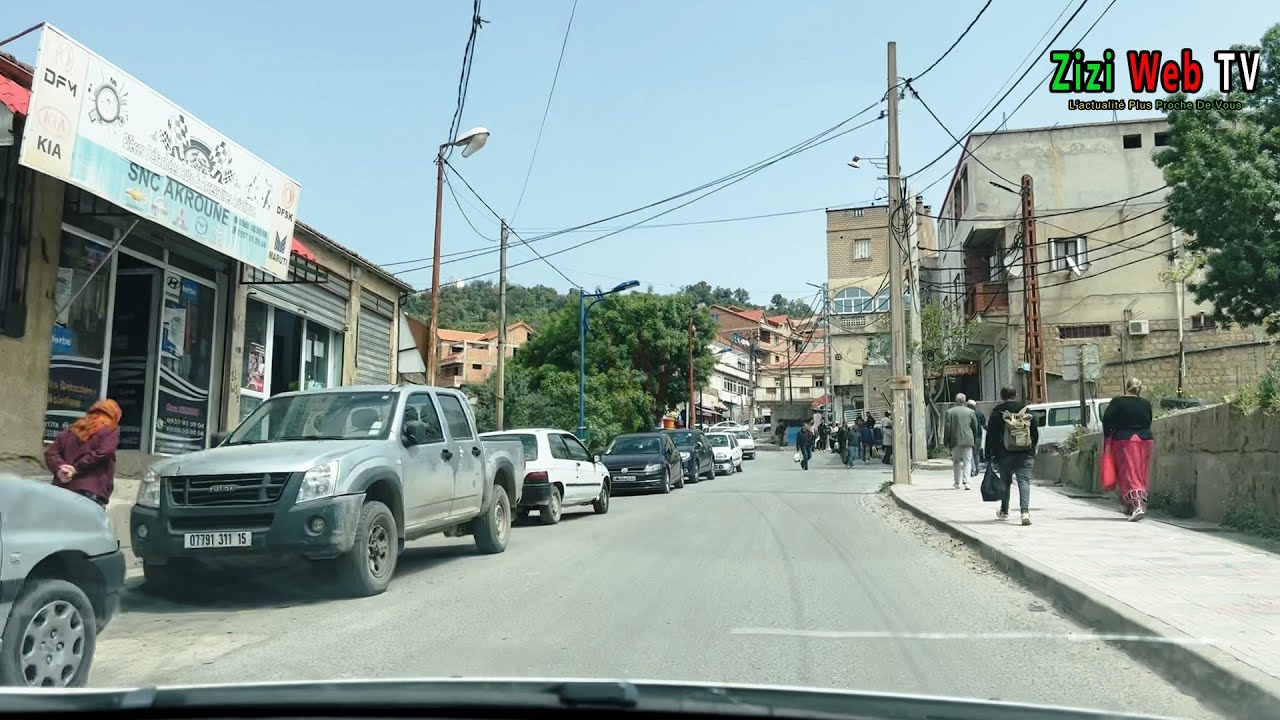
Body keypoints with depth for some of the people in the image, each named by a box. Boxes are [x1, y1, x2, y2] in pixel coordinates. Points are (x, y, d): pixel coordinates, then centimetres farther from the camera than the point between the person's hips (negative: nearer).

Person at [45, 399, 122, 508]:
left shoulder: (72, 429, 23)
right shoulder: (111, 429, 5)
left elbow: (51, 452, 13)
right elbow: (103, 453, -12)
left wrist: (60, 469, -3)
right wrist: (76, 469, -6)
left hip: (63, 489, 6)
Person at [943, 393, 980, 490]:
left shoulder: (949, 412, -2)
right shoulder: (970, 412, 3)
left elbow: (947, 428, -4)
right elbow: (975, 427, 7)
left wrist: (946, 442, 2)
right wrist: (975, 440, 18)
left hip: (955, 441, 0)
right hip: (968, 440, 0)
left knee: (956, 461, 11)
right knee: (967, 461, 4)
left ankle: (957, 482, 15)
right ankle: (966, 481, -9)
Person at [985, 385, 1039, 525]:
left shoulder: (997, 411, -2)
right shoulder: (1026, 409, 7)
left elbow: (991, 434, -3)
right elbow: (1035, 432, 11)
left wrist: (989, 455, 1)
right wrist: (1032, 449, 21)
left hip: (1004, 454, -1)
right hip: (1024, 454, 1)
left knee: (1005, 481, 13)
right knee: (1024, 481, -5)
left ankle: (1004, 511, 26)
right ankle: (1025, 511, -22)